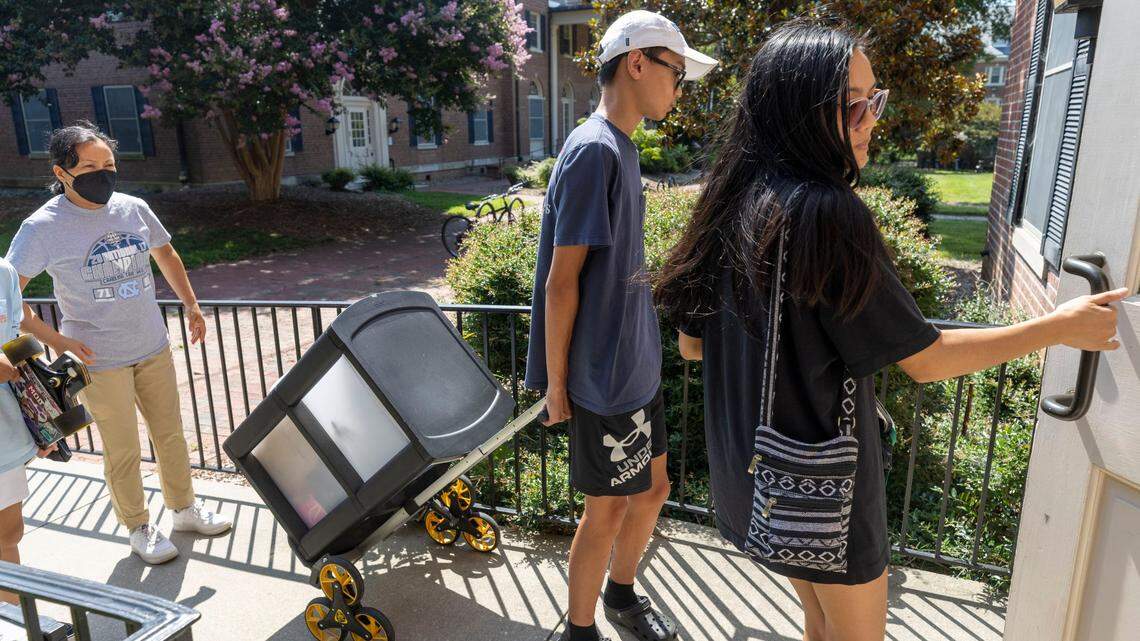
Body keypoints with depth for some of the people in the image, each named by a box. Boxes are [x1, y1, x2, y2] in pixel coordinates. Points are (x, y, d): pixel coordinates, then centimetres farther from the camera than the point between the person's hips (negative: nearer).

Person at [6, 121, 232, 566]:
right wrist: (53, 339, -19)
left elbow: (165, 253, 18)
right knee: (124, 453, 7)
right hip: (100, 362, -4)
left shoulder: (133, 208, 0)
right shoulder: (43, 227, -13)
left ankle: (185, 508, 37)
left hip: (154, 349, 5)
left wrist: (191, 305, 15)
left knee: (171, 434, 16)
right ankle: (139, 529, 28)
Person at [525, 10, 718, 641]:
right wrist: (556, 386, -13)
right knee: (607, 510, 7)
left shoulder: (620, 148, 11)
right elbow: (561, 283, -18)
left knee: (651, 489, 20)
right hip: (604, 376, -9)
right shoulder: (593, 150, -18)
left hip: (636, 367, 9)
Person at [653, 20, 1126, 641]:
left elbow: (691, 343, 4)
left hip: (751, 464, 7)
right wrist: (1062, 326, -4)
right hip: (819, 478, -7)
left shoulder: (733, 202, -2)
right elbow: (924, 358, -16)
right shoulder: (825, 210, -24)